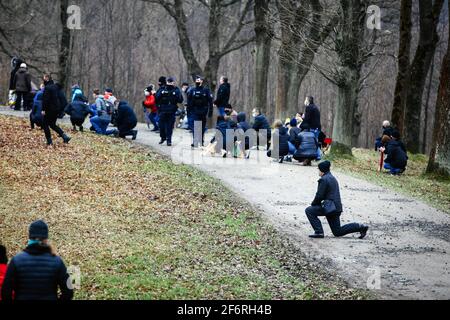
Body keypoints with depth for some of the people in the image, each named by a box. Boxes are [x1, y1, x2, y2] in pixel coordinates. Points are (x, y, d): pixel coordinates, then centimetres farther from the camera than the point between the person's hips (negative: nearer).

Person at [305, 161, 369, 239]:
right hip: (336, 208, 9)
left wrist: (313, 204, 1)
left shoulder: (324, 180, -13)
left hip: (330, 208, -9)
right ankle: (360, 227, 9)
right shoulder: (333, 178, 18)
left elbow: (319, 195, -17)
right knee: (338, 232, 15)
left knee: (309, 211, -2)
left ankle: (319, 232, -7)